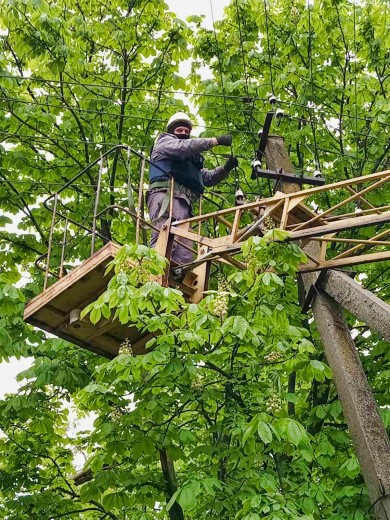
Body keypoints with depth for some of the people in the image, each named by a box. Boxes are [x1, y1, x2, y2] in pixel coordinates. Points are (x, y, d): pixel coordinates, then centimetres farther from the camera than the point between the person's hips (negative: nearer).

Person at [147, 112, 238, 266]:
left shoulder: (191, 161, 41)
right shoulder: (164, 141, 20)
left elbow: (208, 178, 34)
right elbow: (183, 146, -2)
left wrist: (226, 168, 15)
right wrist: (215, 140, -7)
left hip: (183, 202, 8)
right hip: (165, 195, -8)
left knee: (184, 254, -7)